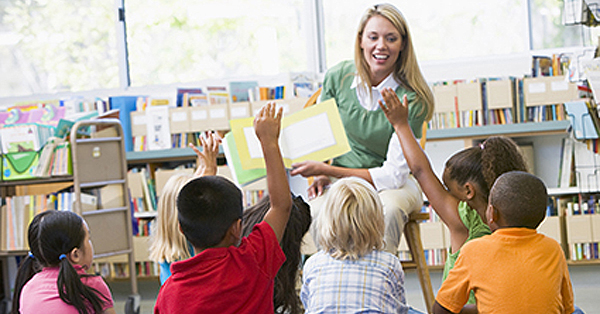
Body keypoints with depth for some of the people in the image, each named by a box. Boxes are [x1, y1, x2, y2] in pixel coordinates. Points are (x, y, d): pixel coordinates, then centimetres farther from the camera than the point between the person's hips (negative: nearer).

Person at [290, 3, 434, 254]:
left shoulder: (412, 99, -16)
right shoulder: (337, 78, -5)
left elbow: (394, 174, -17)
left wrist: (327, 169, -21)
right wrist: (321, 175, -8)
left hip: (392, 185, -2)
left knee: (388, 210, -37)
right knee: (320, 210, -32)